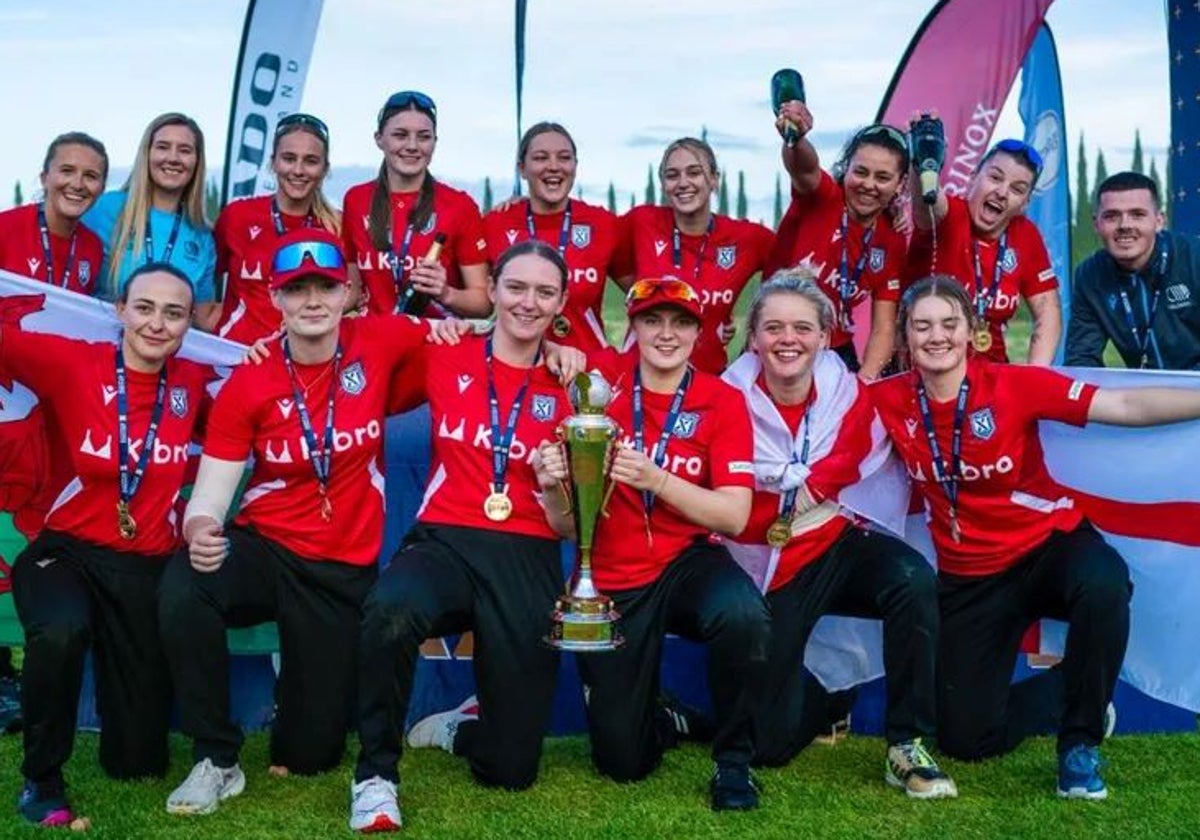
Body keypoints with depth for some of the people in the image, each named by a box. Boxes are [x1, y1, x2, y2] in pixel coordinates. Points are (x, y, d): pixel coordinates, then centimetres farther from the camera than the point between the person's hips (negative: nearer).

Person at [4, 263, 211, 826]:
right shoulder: (72, 363, -9)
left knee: (139, 762, 5)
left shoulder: (196, 382, 1)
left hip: (149, 567, 3)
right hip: (67, 552, -2)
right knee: (60, 631, -40)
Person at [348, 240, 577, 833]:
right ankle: (376, 774, -15)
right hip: (445, 542, -1)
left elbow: (566, 526, 4)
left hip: (526, 560, 1)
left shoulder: (568, 389, 5)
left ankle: (459, 727, 37)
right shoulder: (445, 361, 6)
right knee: (389, 613, -39)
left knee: (511, 768, -1)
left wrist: (555, 485, -15)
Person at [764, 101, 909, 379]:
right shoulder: (820, 198, -9)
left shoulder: (892, 244, 0)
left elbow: (884, 330, -1)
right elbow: (805, 168, -33)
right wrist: (796, 139, -54)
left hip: (835, 356, 3)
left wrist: (864, 381, -18)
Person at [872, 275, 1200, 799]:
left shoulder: (1013, 385, -15)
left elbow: (1125, 407, -20)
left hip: (1049, 544, -2)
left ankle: (1080, 742, -13)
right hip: (968, 577, 2)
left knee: (1104, 587, -39)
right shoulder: (890, 402, -9)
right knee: (965, 737, -3)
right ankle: (1067, 689, 28)